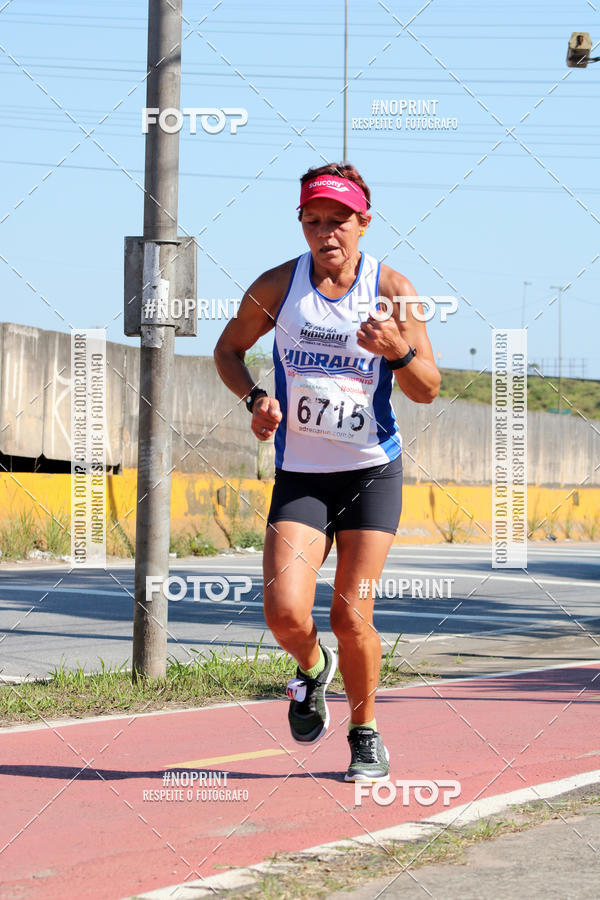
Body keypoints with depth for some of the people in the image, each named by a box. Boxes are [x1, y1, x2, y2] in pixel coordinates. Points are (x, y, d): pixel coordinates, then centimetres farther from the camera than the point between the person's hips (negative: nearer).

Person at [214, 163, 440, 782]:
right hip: (300, 474, 1)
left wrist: (398, 349, -25)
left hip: (372, 473, -1)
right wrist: (255, 399, -6)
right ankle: (312, 668, 22)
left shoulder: (392, 290, -5)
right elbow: (228, 350, 14)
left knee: (351, 616, -6)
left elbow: (428, 390, -4)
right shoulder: (278, 286, -2)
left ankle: (365, 733, 19)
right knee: (284, 612, -15)